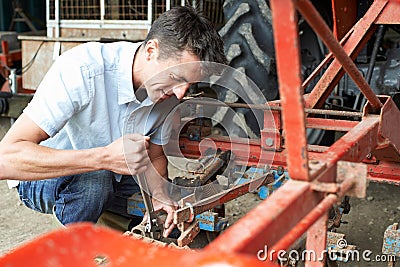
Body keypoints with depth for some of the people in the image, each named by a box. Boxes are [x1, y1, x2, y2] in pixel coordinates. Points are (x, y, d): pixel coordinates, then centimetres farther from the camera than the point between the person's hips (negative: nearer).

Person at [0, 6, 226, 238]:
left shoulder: (168, 90, -12)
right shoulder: (82, 69, -33)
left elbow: (155, 156, 3)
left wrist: (160, 195, -19)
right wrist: (105, 158, -47)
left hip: (111, 177, 6)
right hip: (45, 178, -6)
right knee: (93, 180, -36)